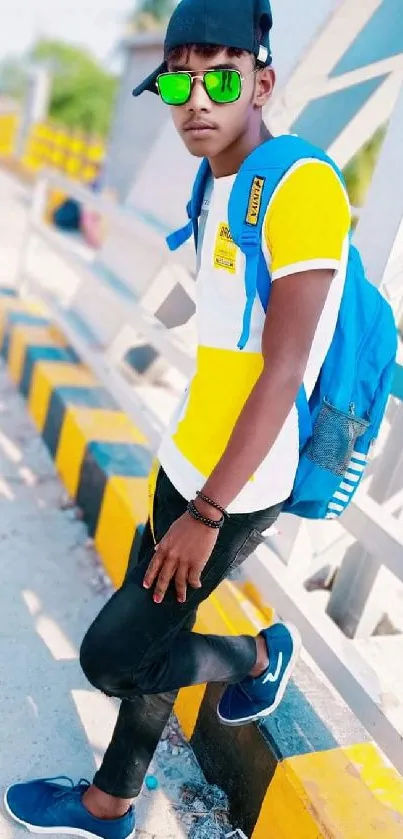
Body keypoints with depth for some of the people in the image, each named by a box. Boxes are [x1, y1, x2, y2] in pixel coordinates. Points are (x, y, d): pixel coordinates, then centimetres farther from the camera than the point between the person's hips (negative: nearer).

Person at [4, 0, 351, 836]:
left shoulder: (303, 188, -19)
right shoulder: (220, 189, 8)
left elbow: (282, 374, -22)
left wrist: (206, 513, -20)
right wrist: (184, 474, 14)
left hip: (234, 492, -8)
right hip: (184, 465, 8)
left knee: (111, 657, 3)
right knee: (149, 638, 18)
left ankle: (259, 654, 28)